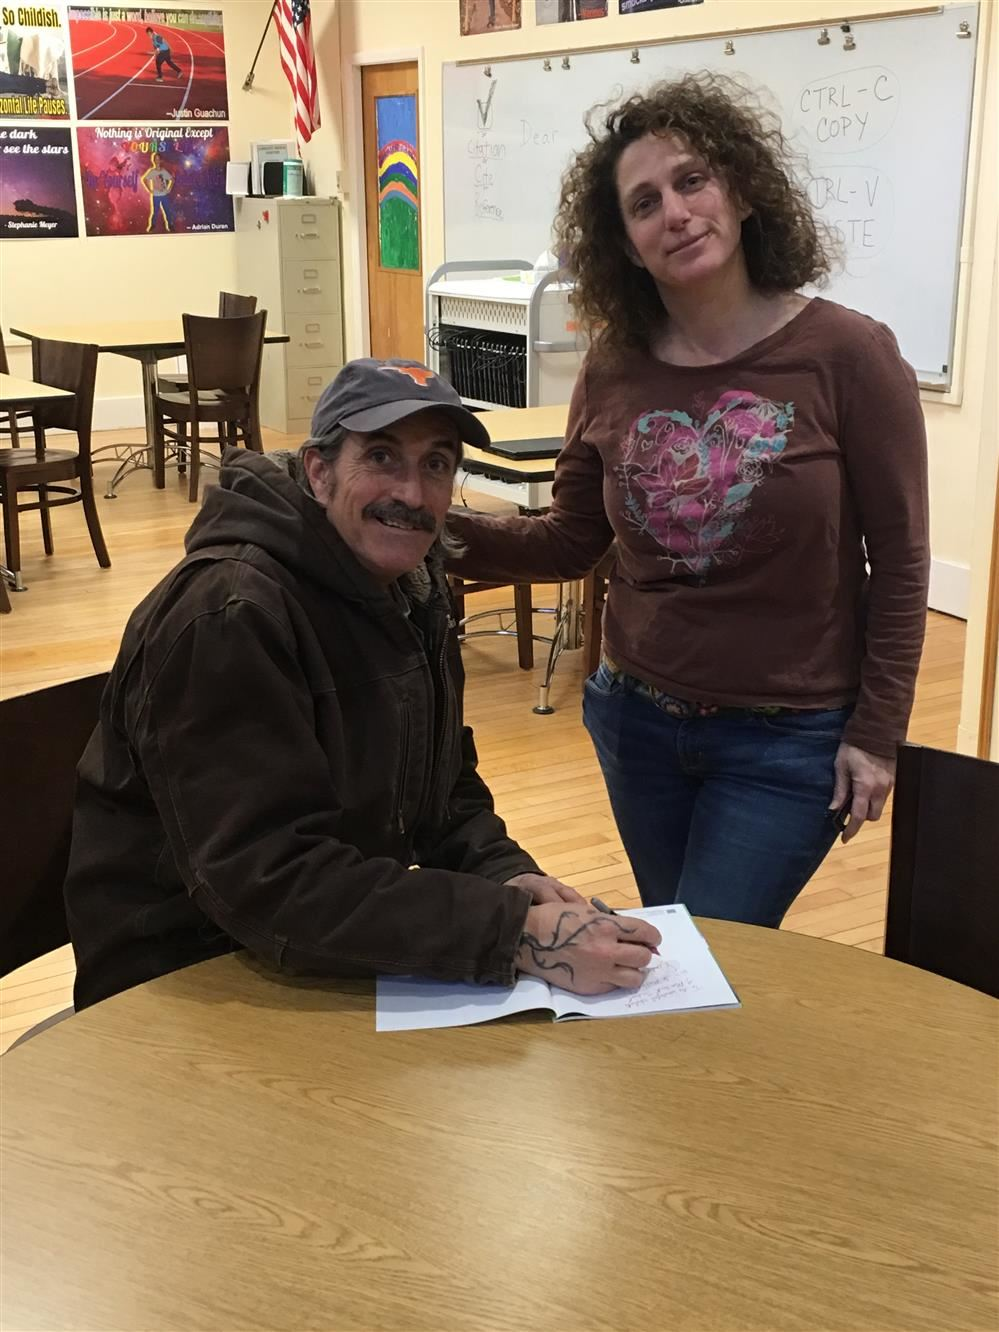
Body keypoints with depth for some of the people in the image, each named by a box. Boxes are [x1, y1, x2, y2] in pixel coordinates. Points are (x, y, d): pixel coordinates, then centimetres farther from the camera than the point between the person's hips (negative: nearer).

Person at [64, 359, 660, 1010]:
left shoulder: (408, 589, 4)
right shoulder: (227, 618, -25)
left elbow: (444, 783, 10)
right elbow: (271, 882, -31)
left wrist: (506, 877, -10)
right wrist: (516, 933, -35)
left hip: (341, 952, 8)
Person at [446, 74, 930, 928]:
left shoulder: (847, 354, -14)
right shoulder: (614, 370, -3)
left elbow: (899, 560, -9)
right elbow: (572, 541, 3)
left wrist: (876, 733, -9)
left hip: (790, 739, -4)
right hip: (637, 719, 4)